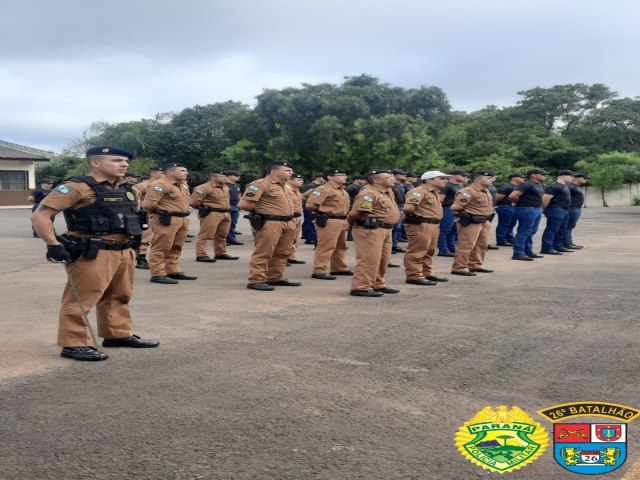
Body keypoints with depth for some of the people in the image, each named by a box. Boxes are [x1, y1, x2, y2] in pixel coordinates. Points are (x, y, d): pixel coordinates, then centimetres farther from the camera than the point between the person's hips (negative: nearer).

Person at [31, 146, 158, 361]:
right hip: (92, 254, -8)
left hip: (124, 252, 9)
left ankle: (118, 335, 31)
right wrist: (54, 245, -19)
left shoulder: (126, 189, 12)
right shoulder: (79, 187, -13)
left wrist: (131, 241, 25)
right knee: (81, 300, -2)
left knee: (119, 297, 18)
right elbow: (40, 215, -15)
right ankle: (74, 345, 6)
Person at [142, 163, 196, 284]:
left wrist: (185, 212, 16)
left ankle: (174, 271, 24)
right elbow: (147, 204, -18)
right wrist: (161, 211, -3)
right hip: (166, 220, -9)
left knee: (175, 248, 15)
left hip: (182, 220, 10)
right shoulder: (159, 185, -13)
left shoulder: (182, 186, 18)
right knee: (160, 248, -5)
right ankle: (158, 275, -2)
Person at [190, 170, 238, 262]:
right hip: (211, 214, -8)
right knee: (205, 235, -7)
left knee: (222, 235, 14)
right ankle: (201, 255, -7)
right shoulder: (204, 188, -14)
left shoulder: (225, 187, 14)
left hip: (226, 214, 8)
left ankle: (221, 253, 25)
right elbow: (193, 202, -14)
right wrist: (205, 208, -3)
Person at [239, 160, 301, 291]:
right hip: (269, 223, -9)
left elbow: (292, 203, 36)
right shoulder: (261, 184, -10)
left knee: (282, 254, 12)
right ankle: (256, 280, -5)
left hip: (288, 223, 9)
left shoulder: (286, 187, 18)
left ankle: (276, 278, 21)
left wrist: (289, 214, 16)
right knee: (263, 253, -8)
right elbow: (243, 204, -14)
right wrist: (261, 211, -2)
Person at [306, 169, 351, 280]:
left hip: (342, 221, 10)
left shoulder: (343, 191, 17)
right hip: (328, 222, -10)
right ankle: (319, 271, -5)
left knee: (341, 246, 17)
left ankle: (339, 268, 29)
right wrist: (324, 212, -5)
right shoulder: (323, 190, -13)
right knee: (326, 247, -9)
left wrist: (343, 215, 17)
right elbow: (311, 205, -19)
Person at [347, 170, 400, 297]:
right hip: (370, 229, -10)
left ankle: (378, 285, 27)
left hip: (385, 229, 10)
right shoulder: (369, 193, -17)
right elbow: (356, 212, -20)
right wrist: (350, 224, -4)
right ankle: (361, 288, -6)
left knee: (383, 260, 15)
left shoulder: (388, 192, 15)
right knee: (369, 259, -10)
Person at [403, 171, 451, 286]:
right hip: (420, 225, -11)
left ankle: (427, 274, 28)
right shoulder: (418, 191, -16)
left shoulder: (435, 193, 17)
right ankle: (414, 276, -1)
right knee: (416, 252, -5)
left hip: (434, 225, 11)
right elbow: (408, 207, -28)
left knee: (429, 252, 18)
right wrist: (413, 216, -8)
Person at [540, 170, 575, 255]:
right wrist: (544, 209, -6)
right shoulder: (554, 186, -16)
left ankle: (558, 246, 24)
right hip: (556, 210, -10)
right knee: (551, 230, -8)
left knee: (561, 230, 15)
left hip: (564, 211, 10)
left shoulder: (565, 186, 17)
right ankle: (546, 248, -8)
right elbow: (545, 198, -20)